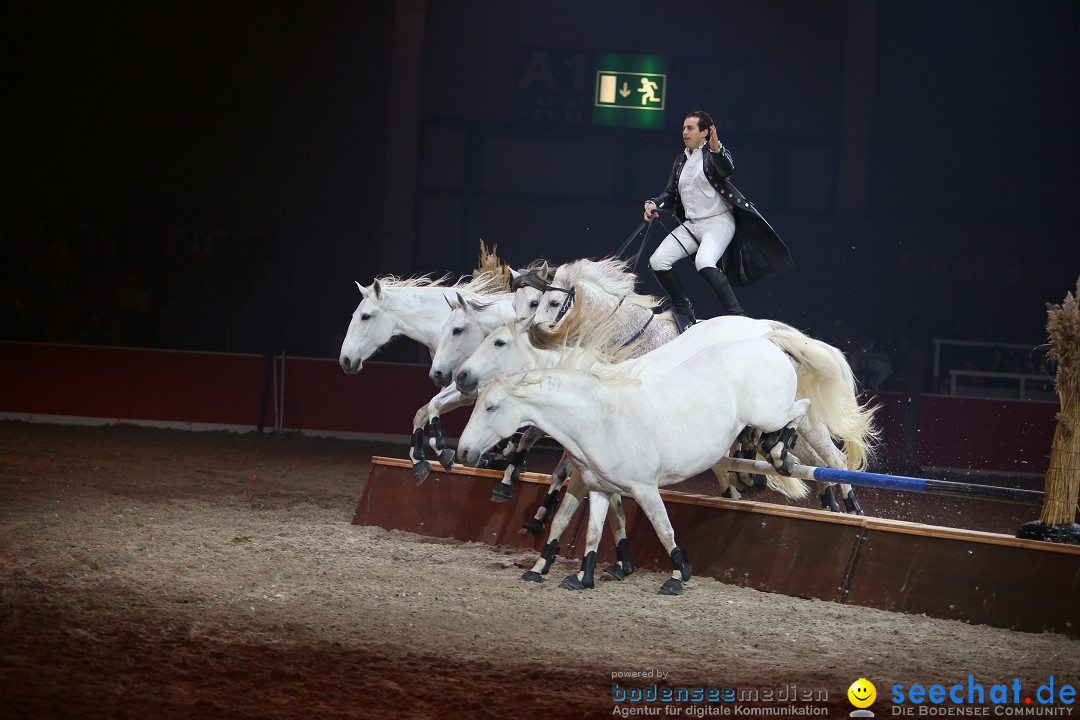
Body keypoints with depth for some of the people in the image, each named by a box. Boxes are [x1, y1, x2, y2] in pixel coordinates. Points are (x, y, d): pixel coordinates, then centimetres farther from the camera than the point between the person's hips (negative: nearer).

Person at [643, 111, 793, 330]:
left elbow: (727, 170, -27)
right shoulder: (681, 160, 16)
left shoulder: (713, 154, -5)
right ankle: (684, 312, 8)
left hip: (719, 221, -7)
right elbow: (670, 193, 20)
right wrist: (654, 204, -1)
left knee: (704, 263, -32)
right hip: (691, 225, 7)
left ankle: (735, 315, -26)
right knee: (657, 262, -7)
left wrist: (716, 149, -46)